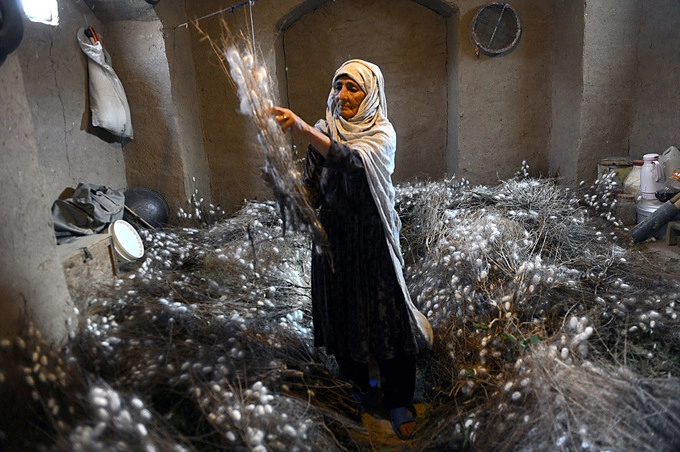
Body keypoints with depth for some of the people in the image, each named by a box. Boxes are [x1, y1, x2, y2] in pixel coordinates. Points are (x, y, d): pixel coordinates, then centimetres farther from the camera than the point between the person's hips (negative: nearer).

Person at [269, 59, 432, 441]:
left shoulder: (382, 133, -9)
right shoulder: (324, 131, 4)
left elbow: (351, 159, -31)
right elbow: (313, 190, 2)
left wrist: (302, 127, -42)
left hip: (373, 238, -3)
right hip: (333, 236, 4)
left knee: (387, 317, 3)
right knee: (342, 316, 13)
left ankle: (399, 402, 24)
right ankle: (359, 389, 37)